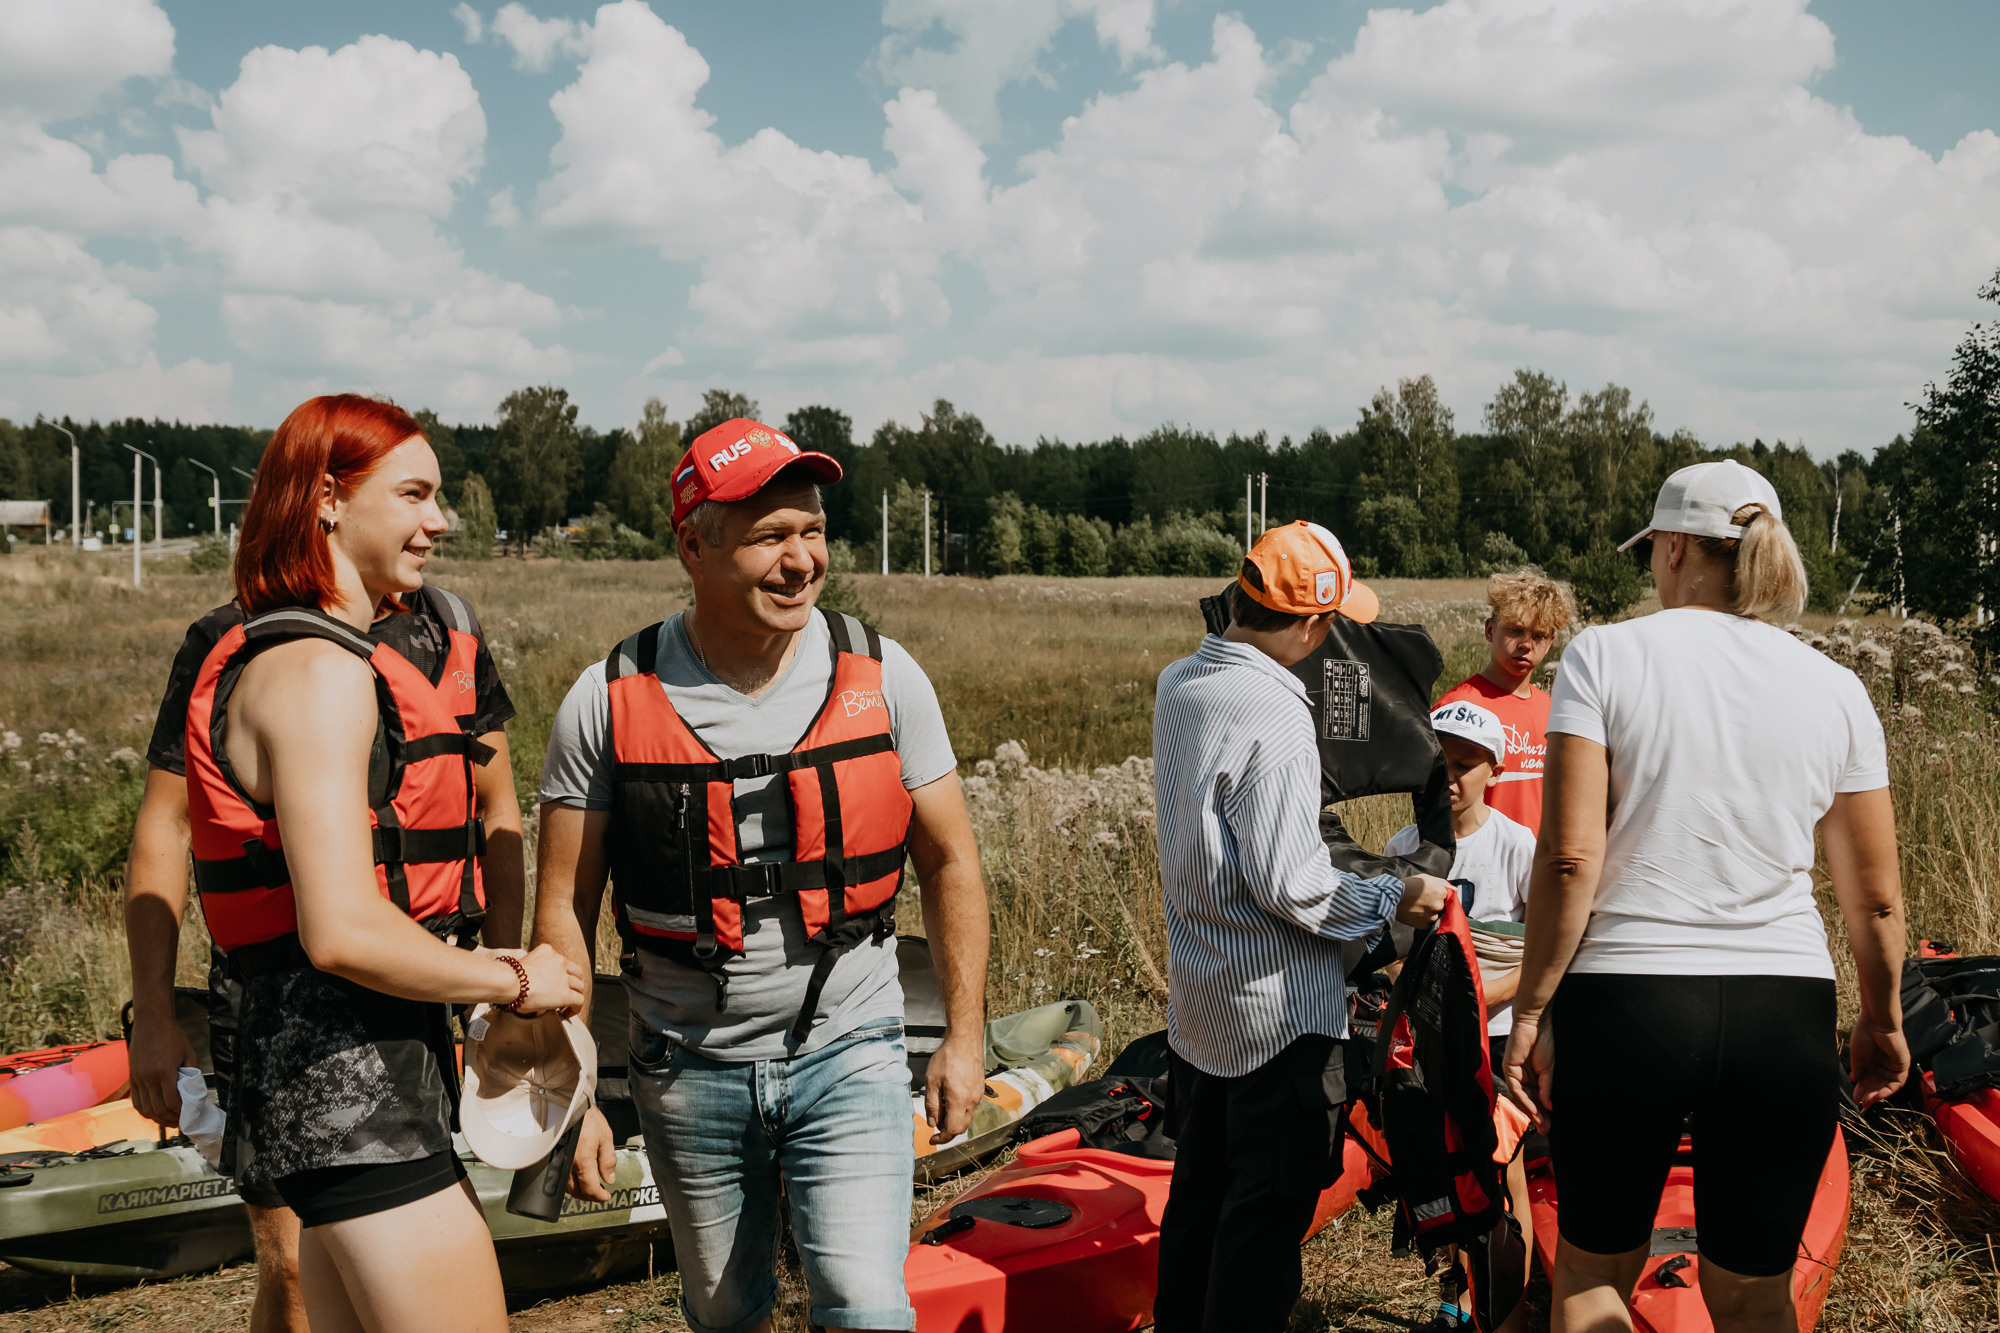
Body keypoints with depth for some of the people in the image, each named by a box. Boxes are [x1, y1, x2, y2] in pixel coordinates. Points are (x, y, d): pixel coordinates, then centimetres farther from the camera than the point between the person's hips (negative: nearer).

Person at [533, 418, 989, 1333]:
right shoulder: (611, 701, -9)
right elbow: (565, 906, -4)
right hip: (690, 1074, 1)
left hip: (848, 1054, -1)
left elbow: (948, 861, 3)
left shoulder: (883, 677, -7)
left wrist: (965, 1032, 1)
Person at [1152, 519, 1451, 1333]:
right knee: (1268, 1206, 2)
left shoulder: (1178, 685, 4)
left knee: (1198, 1191, 19)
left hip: (1194, 998, 9)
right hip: (1276, 1009, -8)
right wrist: (1391, 901, -10)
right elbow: (1289, 885, -23)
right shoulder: (1273, 716, -23)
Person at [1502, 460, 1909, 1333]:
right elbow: (1875, 897, 7)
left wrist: (1530, 1012, -4)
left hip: (1623, 1000, -2)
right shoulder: (1833, 688, 4)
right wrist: (1881, 1021, 23)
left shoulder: (1605, 656, -5)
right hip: (1785, 1014, 2)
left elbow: (1569, 856, -12)